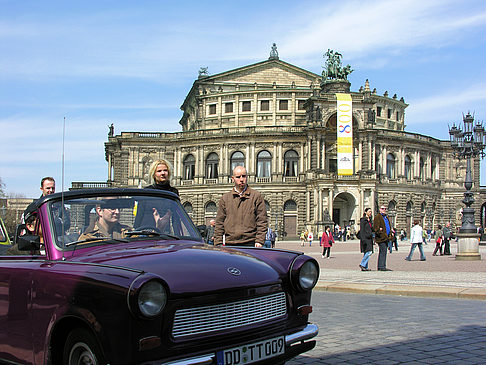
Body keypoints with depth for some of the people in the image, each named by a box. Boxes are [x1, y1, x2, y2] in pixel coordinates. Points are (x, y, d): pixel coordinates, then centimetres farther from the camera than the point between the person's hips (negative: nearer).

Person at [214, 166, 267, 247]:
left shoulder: (256, 196, 7)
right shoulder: (225, 198, 14)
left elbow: (262, 221, 4)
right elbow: (219, 223, 13)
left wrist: (259, 241, -7)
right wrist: (218, 243, 4)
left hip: (249, 243, -2)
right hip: (229, 244, 2)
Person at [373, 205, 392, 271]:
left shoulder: (386, 217, 21)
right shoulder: (377, 217, -7)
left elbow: (389, 226, 28)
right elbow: (375, 227, -14)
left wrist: (390, 234, 16)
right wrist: (380, 233, -21)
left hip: (385, 238, 9)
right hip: (381, 238, -9)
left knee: (382, 252, 10)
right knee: (383, 251, -13)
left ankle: (380, 267, 14)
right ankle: (382, 267, -12)